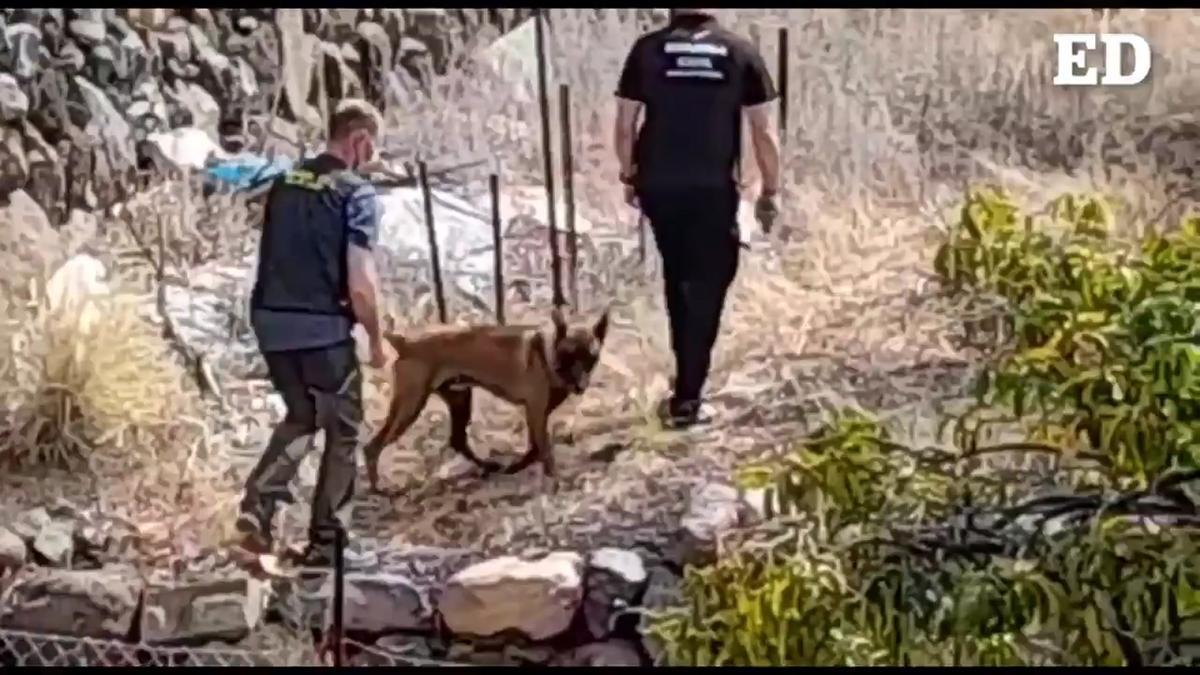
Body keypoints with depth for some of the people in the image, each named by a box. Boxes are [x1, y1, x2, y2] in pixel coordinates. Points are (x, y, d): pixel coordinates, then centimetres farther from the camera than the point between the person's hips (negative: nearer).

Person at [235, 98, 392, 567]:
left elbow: (275, 257, 14)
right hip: (322, 327, -6)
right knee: (342, 430, 11)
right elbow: (359, 284, -15)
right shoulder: (356, 193, -11)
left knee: (302, 416, 24)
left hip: (271, 320, 6)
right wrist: (376, 339, -3)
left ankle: (258, 502, 6)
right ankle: (324, 541, 14)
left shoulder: (284, 184, 10)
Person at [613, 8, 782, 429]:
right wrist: (770, 191, 7)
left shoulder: (648, 50, 0)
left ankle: (687, 377, 31)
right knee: (706, 290, 6)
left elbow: (625, 124, 2)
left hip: (659, 186, 2)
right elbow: (763, 130, -1)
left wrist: (629, 176, 16)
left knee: (677, 279, 22)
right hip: (714, 189, -2)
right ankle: (686, 399, 5)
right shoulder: (740, 53, -1)